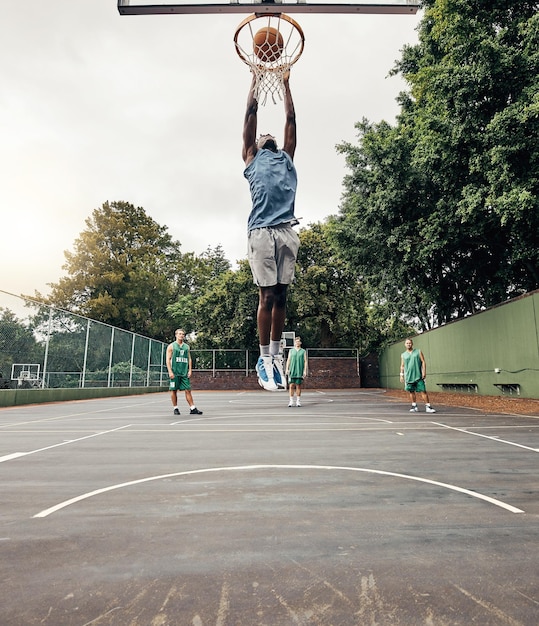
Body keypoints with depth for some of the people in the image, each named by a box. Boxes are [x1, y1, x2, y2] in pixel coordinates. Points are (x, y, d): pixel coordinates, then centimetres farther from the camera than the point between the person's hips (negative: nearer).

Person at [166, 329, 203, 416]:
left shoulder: (186, 347, 14)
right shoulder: (171, 346, 2)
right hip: (175, 373, -3)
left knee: (188, 390, 1)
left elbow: (189, 359, 15)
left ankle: (193, 408, 1)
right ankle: (176, 408, 13)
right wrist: (170, 372, -12)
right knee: (174, 390, 2)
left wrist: (190, 370, 3)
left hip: (185, 373, 3)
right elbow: (168, 359, -3)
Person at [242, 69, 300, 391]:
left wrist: (286, 84, 35)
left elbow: (291, 120, 30)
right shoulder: (253, 158, 22)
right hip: (261, 230, -3)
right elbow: (251, 116, 23)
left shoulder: (287, 158, 29)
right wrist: (255, 81, 30)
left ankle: (277, 353, 11)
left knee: (281, 295, 2)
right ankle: (264, 356, 3)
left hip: (287, 230, 3)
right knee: (267, 295, -6)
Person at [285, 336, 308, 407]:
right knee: (291, 385, -3)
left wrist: (305, 370, -4)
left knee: (298, 386, 1)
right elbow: (288, 360, 11)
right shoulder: (291, 351, 13)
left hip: (300, 371, -1)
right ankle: (291, 401, 3)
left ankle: (298, 401, 9)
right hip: (292, 371, 1)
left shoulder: (303, 351, 9)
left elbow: (305, 361, 5)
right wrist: (287, 369, 0)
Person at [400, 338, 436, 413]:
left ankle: (428, 407, -3)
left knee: (423, 391, -6)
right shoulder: (403, 355, 12)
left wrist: (424, 371, -7)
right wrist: (401, 375, 8)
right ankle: (414, 406, 15)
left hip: (418, 376, -2)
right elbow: (402, 366, 15)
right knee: (411, 392, 6)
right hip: (408, 377, 2)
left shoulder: (418, 351, 7)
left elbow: (423, 362, 3)